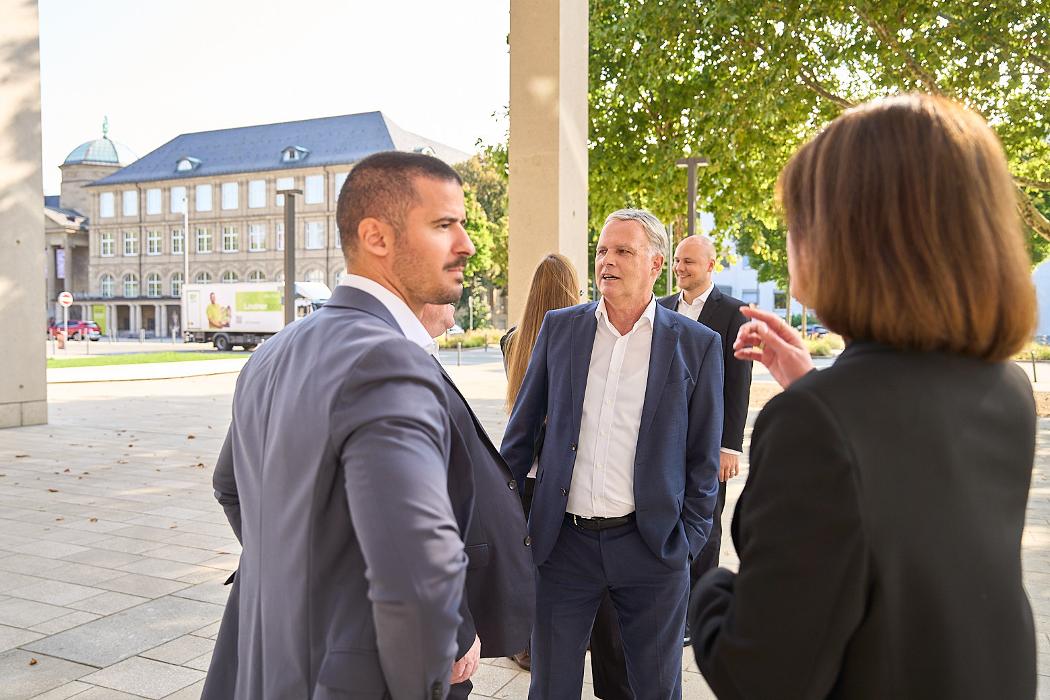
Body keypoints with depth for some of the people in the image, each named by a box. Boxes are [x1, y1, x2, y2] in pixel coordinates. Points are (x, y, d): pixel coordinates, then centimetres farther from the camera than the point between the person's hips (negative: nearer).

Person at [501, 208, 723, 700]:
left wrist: (689, 537, -1)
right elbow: (522, 429, 9)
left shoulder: (697, 344, -2)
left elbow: (704, 455, 3)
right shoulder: (559, 327, 3)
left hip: (651, 546, -1)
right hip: (563, 542, 2)